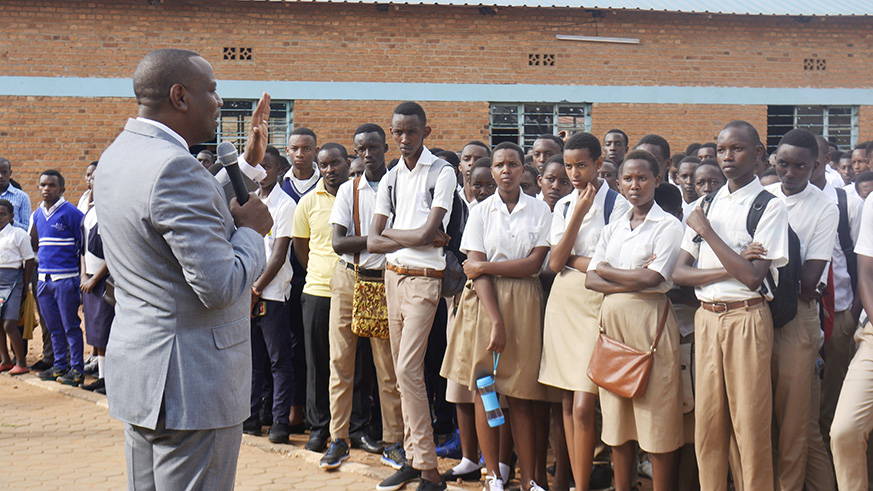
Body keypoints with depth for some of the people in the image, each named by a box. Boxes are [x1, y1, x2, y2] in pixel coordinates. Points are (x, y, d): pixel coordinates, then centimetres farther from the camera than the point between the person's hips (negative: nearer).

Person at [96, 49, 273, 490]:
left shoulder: (117, 156, 10)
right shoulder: (174, 167, -22)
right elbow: (221, 285, -25)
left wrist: (250, 163, 20)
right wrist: (252, 230, -8)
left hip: (138, 370, 10)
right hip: (191, 384, -10)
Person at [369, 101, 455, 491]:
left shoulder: (442, 172, -6)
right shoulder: (391, 178, 12)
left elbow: (427, 233, -16)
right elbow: (373, 242, 4)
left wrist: (389, 232, -2)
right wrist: (419, 237, -7)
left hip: (424, 279, -7)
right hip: (393, 276, 7)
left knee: (408, 370, -13)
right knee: (403, 371, 9)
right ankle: (413, 459, 17)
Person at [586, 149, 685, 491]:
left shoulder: (668, 226, -2)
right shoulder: (612, 229, 15)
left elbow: (652, 278, -14)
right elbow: (591, 279, 5)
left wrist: (607, 270, -1)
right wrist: (631, 280, -11)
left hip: (649, 321, -6)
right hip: (612, 319, 6)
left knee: (657, 415, -3)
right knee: (616, 415, 9)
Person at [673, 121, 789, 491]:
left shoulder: (770, 208, -6)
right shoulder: (707, 205, 10)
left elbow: (752, 277, -16)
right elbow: (679, 273, 5)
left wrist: (706, 230, -12)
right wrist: (727, 270, -11)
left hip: (747, 319, -5)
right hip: (706, 318, 5)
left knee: (751, 425, 0)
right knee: (707, 423, 9)